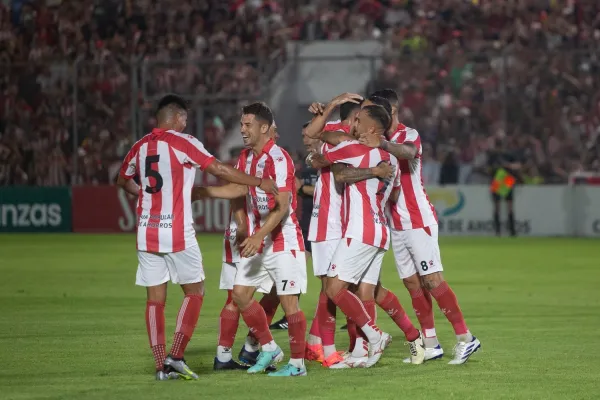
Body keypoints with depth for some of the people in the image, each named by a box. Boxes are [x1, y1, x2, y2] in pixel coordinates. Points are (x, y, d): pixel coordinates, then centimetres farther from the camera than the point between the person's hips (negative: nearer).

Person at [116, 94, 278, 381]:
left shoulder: (140, 147, 9)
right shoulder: (182, 142, -7)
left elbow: (123, 181, 25)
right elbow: (220, 170, -10)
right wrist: (258, 182, -4)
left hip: (146, 234, 5)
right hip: (177, 233, -5)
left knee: (155, 299, 7)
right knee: (195, 292, 8)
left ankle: (162, 366, 3)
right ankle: (175, 356, -4)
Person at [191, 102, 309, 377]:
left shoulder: (278, 158, -18)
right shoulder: (246, 157, 8)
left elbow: (282, 207, -23)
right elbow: (238, 189, 15)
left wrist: (259, 237, -30)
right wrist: (196, 190, 9)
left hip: (284, 239, -9)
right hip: (257, 238, 9)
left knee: (288, 300, -6)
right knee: (240, 293, 7)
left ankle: (297, 363, 2)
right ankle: (269, 349, 22)